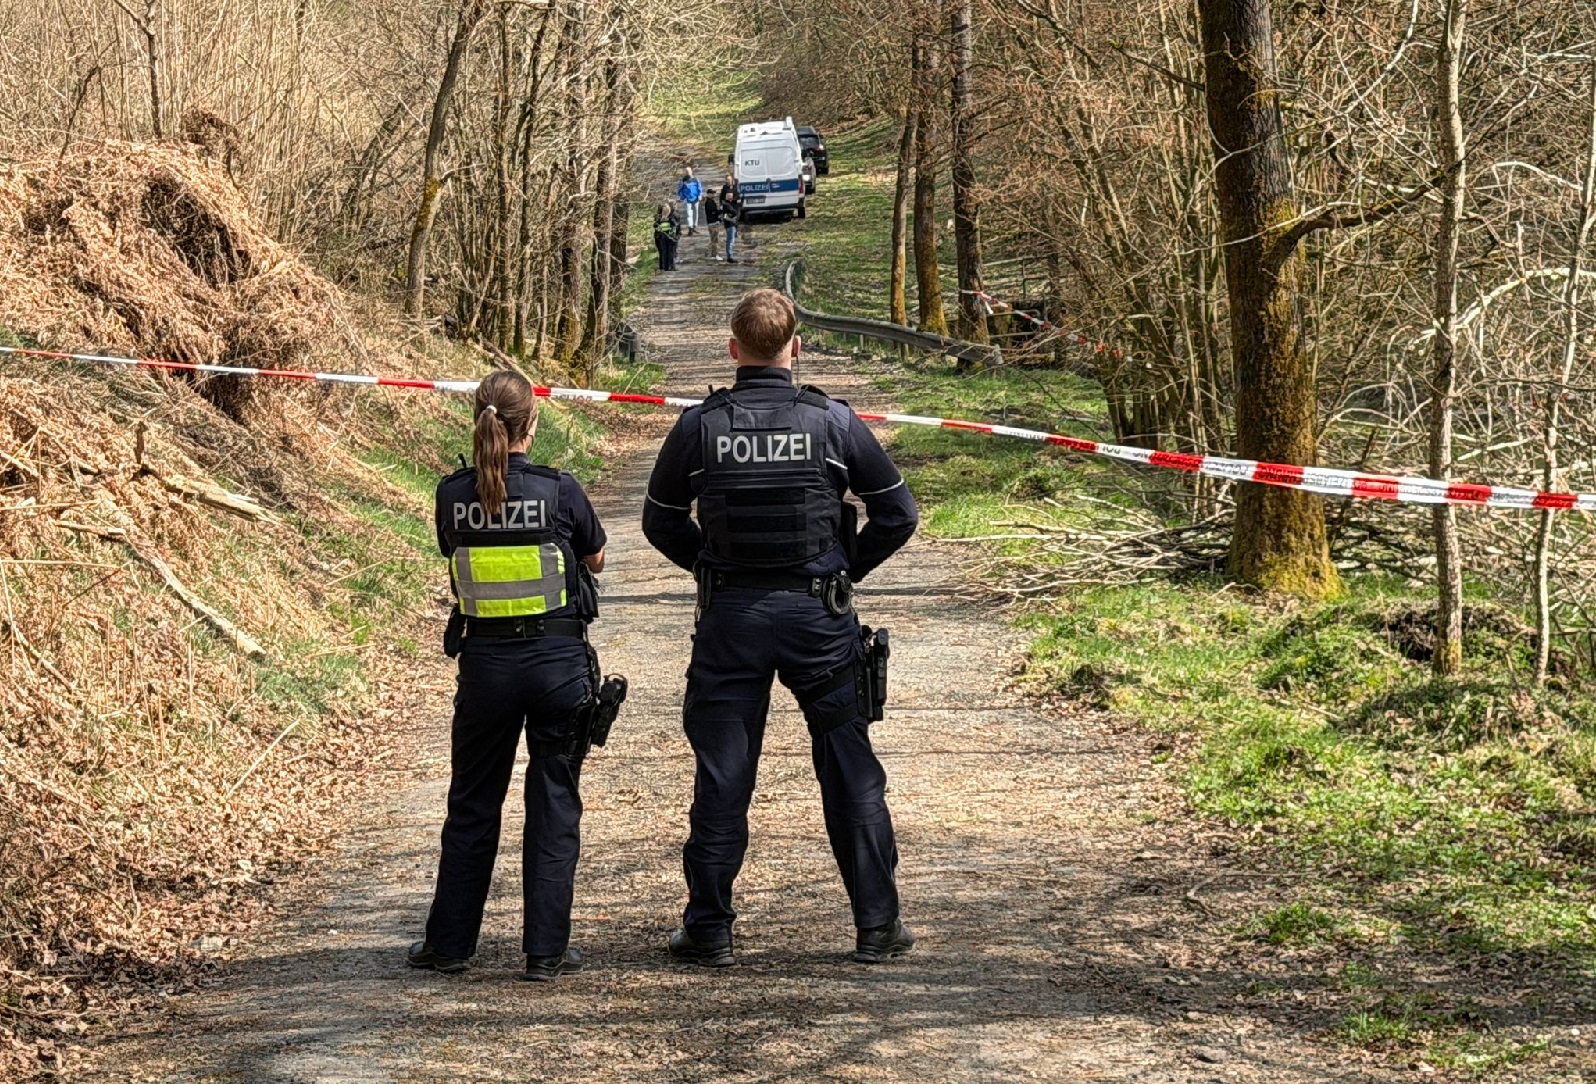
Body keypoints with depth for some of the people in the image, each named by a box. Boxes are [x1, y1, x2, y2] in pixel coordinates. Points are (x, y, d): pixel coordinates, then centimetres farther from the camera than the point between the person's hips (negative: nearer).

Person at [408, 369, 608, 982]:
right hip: (558, 660, -2)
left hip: (485, 661, 2)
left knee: (472, 805, 15)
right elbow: (596, 560, 7)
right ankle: (546, 950, 6)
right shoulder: (560, 490, -11)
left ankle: (450, 942, 22)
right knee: (553, 806, 6)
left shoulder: (453, 495, -5)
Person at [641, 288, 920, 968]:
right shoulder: (832, 421, -5)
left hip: (730, 615, 1)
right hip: (818, 615, 0)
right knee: (851, 770, 7)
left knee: (721, 775, 8)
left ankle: (708, 930, 12)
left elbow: (661, 521, 7)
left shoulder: (699, 426, -4)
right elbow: (898, 513, 1)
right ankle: (877, 926, 11)